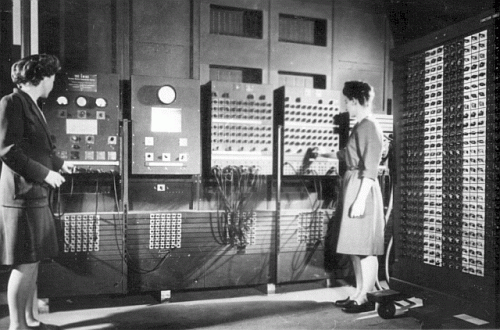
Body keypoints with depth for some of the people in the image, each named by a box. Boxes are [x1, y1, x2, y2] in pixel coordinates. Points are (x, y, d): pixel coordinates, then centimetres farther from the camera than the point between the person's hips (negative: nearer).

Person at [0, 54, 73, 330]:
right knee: (24, 265, -3)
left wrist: (58, 163, 30)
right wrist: (45, 173, -17)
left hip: (36, 195, 9)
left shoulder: (31, 105, 16)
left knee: (32, 262, 14)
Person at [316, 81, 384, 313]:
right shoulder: (360, 126, 15)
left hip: (362, 189, -9)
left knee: (364, 247, -3)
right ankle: (359, 294, 21)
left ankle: (366, 299, 6)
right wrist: (324, 154, 43)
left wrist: (360, 199, -21)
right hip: (353, 186, 10)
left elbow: (371, 169, -18)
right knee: (356, 246, 12)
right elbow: (348, 155, 31)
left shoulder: (370, 127, -12)